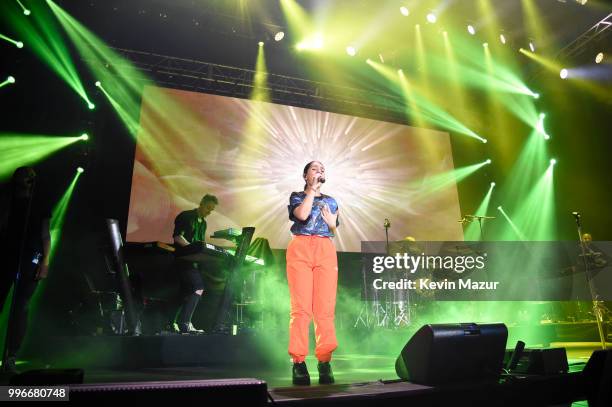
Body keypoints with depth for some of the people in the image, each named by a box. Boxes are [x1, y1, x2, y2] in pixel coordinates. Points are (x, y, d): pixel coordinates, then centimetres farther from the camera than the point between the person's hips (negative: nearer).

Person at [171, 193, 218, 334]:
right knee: (198, 287, -19)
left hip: (194, 261, 9)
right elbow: (177, 237, -15)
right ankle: (184, 322, -15)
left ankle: (181, 323, 12)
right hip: (183, 259, -9)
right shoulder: (186, 216, -5)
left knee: (189, 292, 7)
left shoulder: (203, 223, 20)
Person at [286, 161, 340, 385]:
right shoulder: (296, 196, 14)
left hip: (326, 251, 3)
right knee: (301, 307, -9)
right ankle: (298, 362, -6)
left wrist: (331, 222, 1)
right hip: (300, 249, -3)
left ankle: (324, 362, -2)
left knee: (325, 308, -5)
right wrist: (312, 190, 2)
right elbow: (302, 215, -7)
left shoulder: (331, 201, 23)